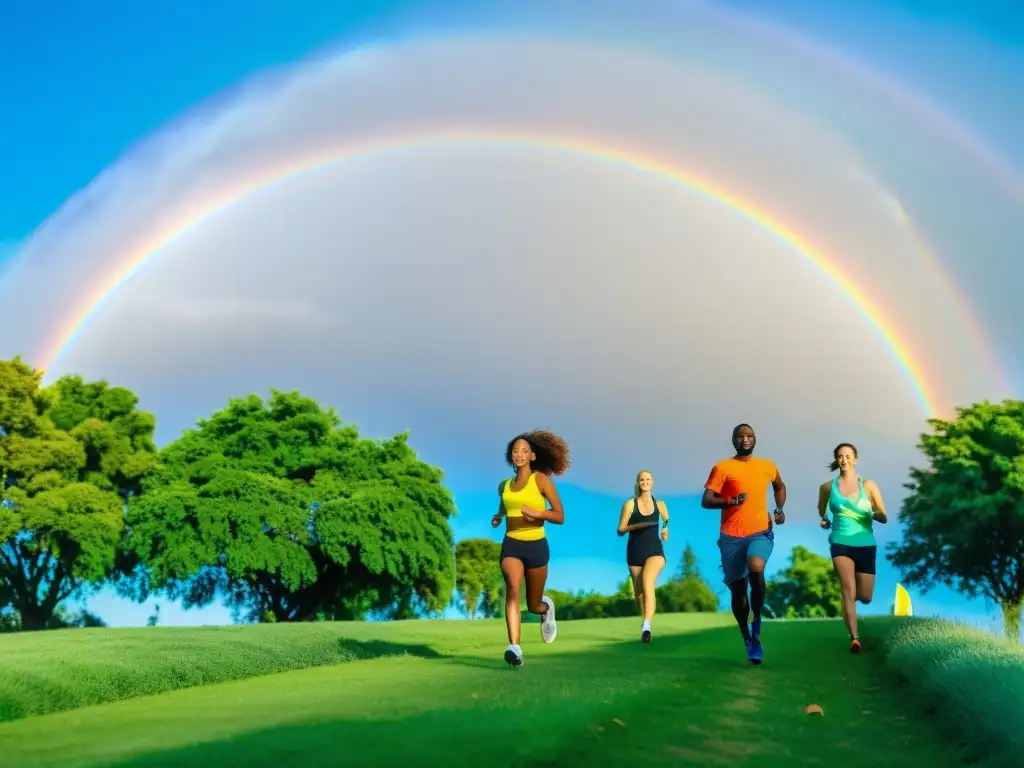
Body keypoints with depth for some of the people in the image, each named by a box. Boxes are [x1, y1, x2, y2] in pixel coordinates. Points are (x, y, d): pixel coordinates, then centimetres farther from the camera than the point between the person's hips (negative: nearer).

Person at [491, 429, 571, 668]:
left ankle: (546, 607, 48)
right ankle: (514, 648, -34)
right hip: (511, 545, 2)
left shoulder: (541, 479, -2)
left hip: (536, 545, -2)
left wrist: (536, 513, -23)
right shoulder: (504, 485, 11)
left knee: (533, 605, 10)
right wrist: (497, 517, 11)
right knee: (512, 588, -27)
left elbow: (560, 516, -6)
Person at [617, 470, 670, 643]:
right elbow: (620, 530, -1)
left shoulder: (659, 504, 7)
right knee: (639, 591, 5)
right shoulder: (630, 504, 0)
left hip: (654, 550, -1)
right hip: (635, 551, 1)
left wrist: (666, 529, 4)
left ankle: (646, 626, -32)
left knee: (647, 583, -24)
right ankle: (645, 626, 21)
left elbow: (667, 522, 26)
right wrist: (637, 525, -17)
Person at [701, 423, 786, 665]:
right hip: (731, 537, -1)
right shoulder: (722, 468, -2)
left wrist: (780, 509, 14)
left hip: (761, 533, 1)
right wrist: (731, 501, -24)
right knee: (737, 589, 5)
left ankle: (757, 620, -7)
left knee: (756, 567, -30)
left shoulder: (768, 466, 9)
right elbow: (706, 501, -8)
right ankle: (748, 639, 25)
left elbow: (779, 486, 31)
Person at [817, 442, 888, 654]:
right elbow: (821, 510, 23)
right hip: (840, 543, -1)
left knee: (865, 597, 8)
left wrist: (875, 514, -23)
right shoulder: (828, 487, 3)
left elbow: (884, 518, -2)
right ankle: (854, 638, -22)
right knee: (848, 589, -21)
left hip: (865, 545, 1)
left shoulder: (868, 485, 0)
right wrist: (824, 520, 3)